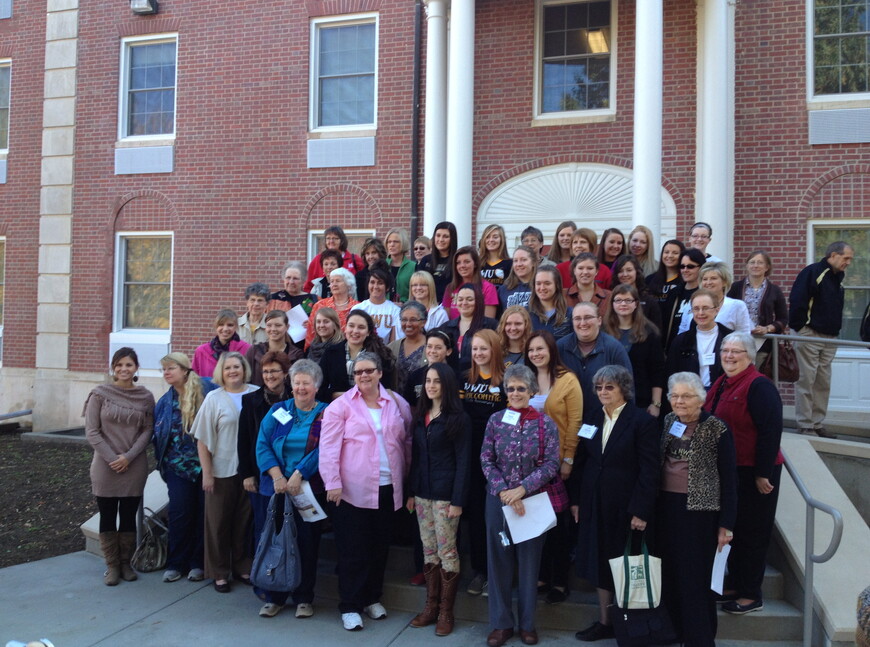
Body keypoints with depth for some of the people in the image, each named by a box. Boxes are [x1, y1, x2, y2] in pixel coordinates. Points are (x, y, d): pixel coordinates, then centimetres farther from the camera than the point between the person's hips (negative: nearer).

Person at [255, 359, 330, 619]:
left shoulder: (326, 414, 1)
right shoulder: (277, 411, 9)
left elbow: (322, 450, -10)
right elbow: (262, 445, 0)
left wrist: (298, 475, -19)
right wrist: (277, 476, -13)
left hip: (311, 489, -2)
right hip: (277, 488, 2)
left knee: (307, 543, 3)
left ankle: (304, 598, 18)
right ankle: (274, 597, 19)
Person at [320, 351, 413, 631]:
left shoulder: (397, 403, 6)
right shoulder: (341, 405, -5)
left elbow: (408, 440, 12)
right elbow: (329, 446, -9)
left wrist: (407, 474, 8)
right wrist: (333, 483, -14)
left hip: (388, 489, 4)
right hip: (352, 490, -4)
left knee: (380, 547, 14)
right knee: (353, 550, 3)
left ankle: (373, 598, 31)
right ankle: (350, 607, 16)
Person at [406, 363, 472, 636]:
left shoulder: (459, 419, -8)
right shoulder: (420, 416, 11)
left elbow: (463, 462, -11)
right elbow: (415, 457, 14)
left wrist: (458, 500, -15)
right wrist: (411, 491, 9)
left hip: (445, 494, -6)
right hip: (422, 492, 6)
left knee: (446, 551, 1)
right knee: (428, 550, 11)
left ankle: (446, 612, 10)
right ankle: (431, 606, 20)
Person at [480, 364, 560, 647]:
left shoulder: (545, 423, -4)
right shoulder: (496, 420, 0)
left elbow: (551, 464, -7)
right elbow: (486, 460, -1)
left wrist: (522, 489, -15)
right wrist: (504, 491, -12)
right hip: (499, 498, 1)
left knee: (529, 560, 9)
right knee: (499, 559, 7)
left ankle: (528, 623, 23)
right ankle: (501, 623, 19)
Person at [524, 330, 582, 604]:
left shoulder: (567, 380, -8)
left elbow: (575, 422, -9)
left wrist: (568, 459, -13)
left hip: (556, 461, -4)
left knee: (558, 520, 6)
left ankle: (559, 581, 18)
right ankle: (541, 576, 24)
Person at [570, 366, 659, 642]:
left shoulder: (642, 420, -10)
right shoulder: (591, 416, 5)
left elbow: (649, 470, -12)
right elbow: (581, 460, 8)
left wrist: (640, 511, -16)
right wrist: (576, 499, 5)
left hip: (625, 505, -5)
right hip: (594, 503, 5)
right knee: (599, 561, 12)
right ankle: (604, 621, 25)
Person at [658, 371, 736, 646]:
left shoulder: (717, 429, -9)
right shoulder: (667, 422, 6)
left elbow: (728, 478, -7)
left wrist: (726, 524, -9)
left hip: (699, 511, -5)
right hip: (665, 508, 5)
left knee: (696, 577, 1)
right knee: (668, 572, 12)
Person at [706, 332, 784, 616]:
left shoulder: (759, 387, -17)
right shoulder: (720, 384, 10)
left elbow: (771, 431, -21)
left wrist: (763, 474, -21)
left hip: (753, 473, -8)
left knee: (751, 532, 4)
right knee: (731, 528, 17)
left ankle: (751, 595, 17)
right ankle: (735, 584, 32)